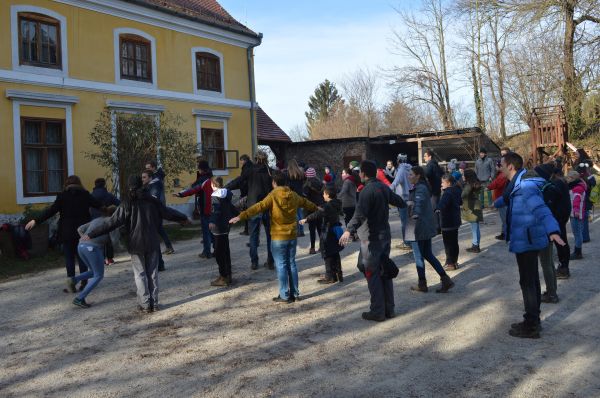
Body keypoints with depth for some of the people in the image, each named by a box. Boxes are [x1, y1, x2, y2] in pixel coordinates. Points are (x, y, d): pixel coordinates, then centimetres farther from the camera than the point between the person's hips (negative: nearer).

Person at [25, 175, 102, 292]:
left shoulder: (62, 195, -2)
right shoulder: (85, 194, 3)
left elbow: (51, 210, -9)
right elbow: (99, 205, 9)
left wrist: (36, 221, -6)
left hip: (67, 232, -2)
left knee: (69, 258, 4)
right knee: (82, 257, 10)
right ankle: (84, 283, 9)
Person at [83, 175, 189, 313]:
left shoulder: (128, 204, -9)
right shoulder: (152, 201, 1)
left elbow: (112, 222, -14)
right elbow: (168, 212, 12)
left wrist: (91, 234, -11)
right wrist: (183, 218, 29)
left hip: (136, 244, -3)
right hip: (152, 243, 3)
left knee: (140, 274, 8)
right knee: (152, 273, 12)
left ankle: (145, 303, 7)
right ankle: (154, 303, 14)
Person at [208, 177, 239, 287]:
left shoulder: (215, 196, -13)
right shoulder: (226, 195, 12)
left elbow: (216, 210, -30)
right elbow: (231, 208, 28)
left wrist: (212, 222, -45)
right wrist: (237, 215, 47)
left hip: (218, 228, -9)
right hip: (225, 227, 9)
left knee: (219, 253, -5)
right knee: (225, 252, 17)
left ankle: (223, 278, -2)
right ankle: (228, 275, 26)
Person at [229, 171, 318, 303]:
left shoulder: (273, 196, -13)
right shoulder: (293, 195, 5)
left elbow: (258, 207, -23)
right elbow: (306, 203, 23)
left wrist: (241, 216, -27)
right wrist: (316, 208, 43)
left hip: (278, 237, -6)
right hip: (292, 236, 6)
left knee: (281, 266, 1)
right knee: (292, 264, 14)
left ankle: (285, 296, 6)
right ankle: (295, 293, 20)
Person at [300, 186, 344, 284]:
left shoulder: (328, 206, -20)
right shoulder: (337, 204, 7)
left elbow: (318, 214, -31)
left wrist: (306, 219, -30)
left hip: (328, 233, -9)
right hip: (336, 232, 9)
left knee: (328, 255, 1)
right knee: (335, 254, 16)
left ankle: (330, 277, 7)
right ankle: (338, 274, 22)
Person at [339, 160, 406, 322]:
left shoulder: (367, 190, -17)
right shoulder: (383, 187, 8)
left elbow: (360, 213, -33)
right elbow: (397, 200, 25)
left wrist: (349, 230, -44)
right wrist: (405, 203, 48)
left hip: (371, 239, -8)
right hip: (385, 236, 8)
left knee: (372, 274, -1)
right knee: (385, 273, 14)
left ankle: (377, 311, 3)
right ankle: (389, 309, 21)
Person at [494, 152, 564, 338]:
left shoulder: (525, 185, -22)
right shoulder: (518, 183, 11)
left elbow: (540, 208, -36)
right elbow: (508, 197, 34)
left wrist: (552, 230, -50)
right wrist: (497, 203, 56)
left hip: (525, 241, -10)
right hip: (527, 240, 10)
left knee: (528, 283, -3)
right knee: (532, 280, 18)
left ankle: (531, 326, 6)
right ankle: (533, 320, 30)